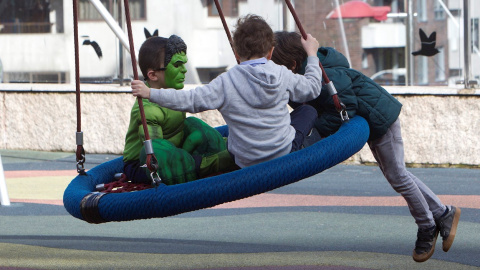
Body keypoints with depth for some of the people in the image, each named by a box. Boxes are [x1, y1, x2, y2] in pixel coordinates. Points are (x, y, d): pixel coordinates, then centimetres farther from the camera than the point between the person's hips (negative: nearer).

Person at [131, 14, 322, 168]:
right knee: (308, 112, 25)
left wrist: (150, 94, -12)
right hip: (284, 154, -1)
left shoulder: (226, 82, -12)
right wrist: (312, 55, 28)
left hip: (245, 162, 1)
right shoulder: (283, 75, -5)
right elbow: (312, 87, 11)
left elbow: (192, 100, -16)